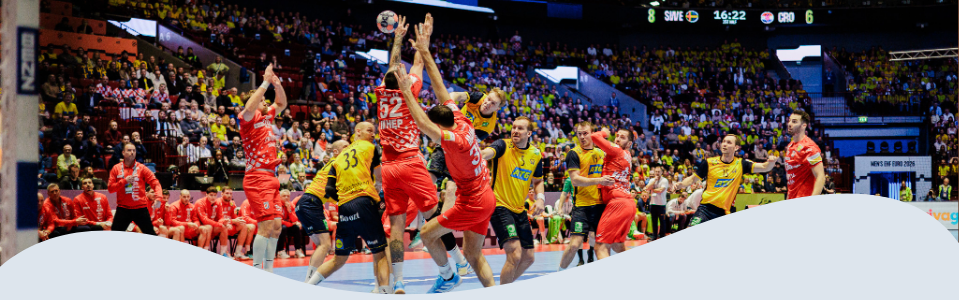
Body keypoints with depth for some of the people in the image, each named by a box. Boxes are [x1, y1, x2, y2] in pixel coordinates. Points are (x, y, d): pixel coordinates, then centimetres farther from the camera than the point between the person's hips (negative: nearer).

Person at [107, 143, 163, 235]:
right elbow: (110, 188, 2)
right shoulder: (116, 169, 6)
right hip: (123, 209, 1)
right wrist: (124, 181, -12)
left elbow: (155, 183, -3)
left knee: (151, 235, -1)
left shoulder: (141, 168, 2)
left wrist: (158, 197, -22)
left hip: (140, 209, -1)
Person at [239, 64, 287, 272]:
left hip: (270, 178, 9)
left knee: (276, 226, 7)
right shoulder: (248, 119, -5)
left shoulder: (266, 118, 18)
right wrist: (266, 82, -24)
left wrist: (277, 84, 11)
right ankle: (256, 273, -11)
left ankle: (268, 271, 12)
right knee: (266, 226, -14)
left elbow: (282, 104, 30)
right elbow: (249, 108, -28)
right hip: (257, 178, -9)